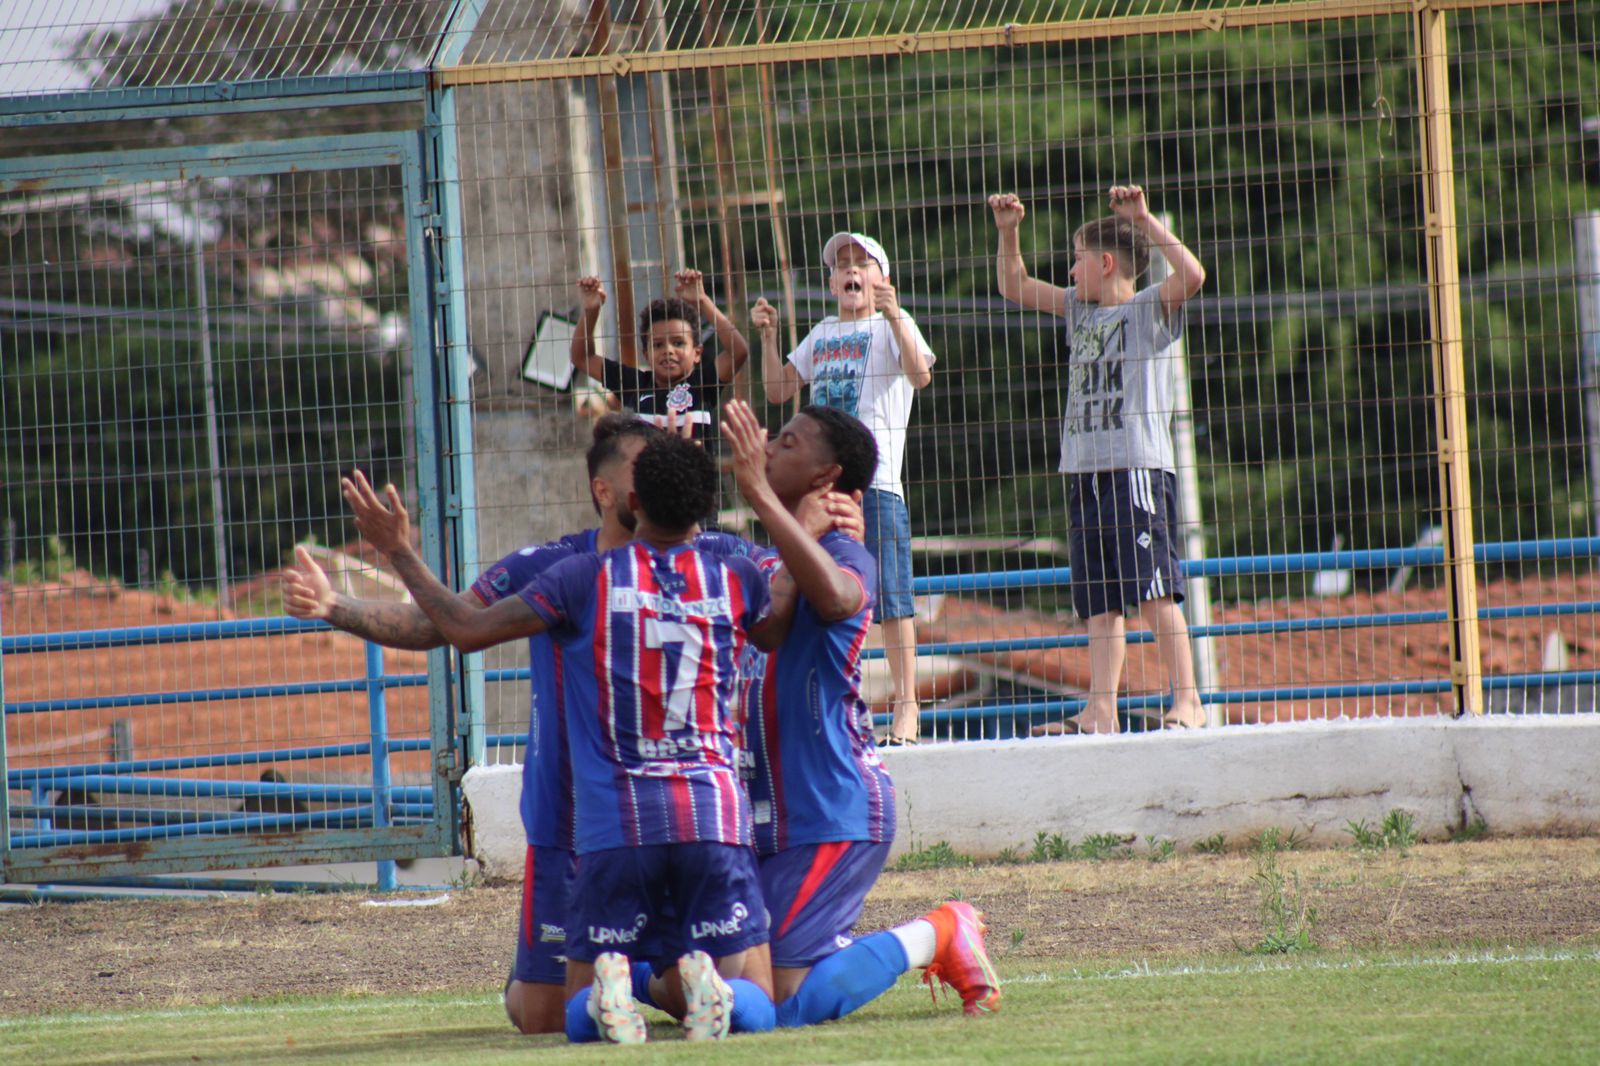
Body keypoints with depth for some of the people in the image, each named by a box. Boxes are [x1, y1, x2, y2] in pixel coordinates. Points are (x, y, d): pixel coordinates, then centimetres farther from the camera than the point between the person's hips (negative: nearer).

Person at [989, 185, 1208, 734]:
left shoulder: (1150, 308, -2)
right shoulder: (1079, 308, 19)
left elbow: (1191, 275, -21)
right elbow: (1015, 287, 27)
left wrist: (1146, 221, -23)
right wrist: (1008, 233, 14)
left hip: (1139, 468, -8)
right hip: (1085, 472, 8)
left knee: (1154, 590, -11)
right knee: (1100, 601, 5)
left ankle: (1187, 700, -12)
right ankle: (1101, 709, 4)